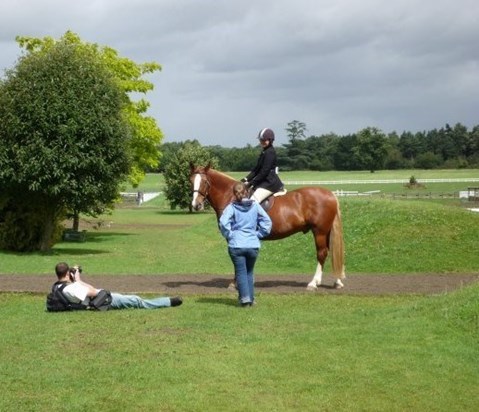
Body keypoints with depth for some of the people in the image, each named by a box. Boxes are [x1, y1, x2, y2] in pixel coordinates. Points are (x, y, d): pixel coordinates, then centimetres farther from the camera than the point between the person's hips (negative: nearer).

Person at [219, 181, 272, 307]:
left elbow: (223, 222, -18)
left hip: (236, 245, -2)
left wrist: (229, 235, -4)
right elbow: (267, 222, 0)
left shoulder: (231, 207, -5)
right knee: (249, 272, 18)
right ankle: (250, 298, 19)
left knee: (240, 272, 6)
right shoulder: (255, 206, 2)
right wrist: (258, 234, 9)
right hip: (253, 245, 2)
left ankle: (245, 298, -2)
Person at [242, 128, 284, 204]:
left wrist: (251, 183, -17)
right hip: (265, 181, 11)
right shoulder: (264, 152, 15)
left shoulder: (270, 152, -15)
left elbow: (264, 171, -19)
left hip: (270, 183, -11)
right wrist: (247, 179, 5)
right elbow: (257, 169, 17)